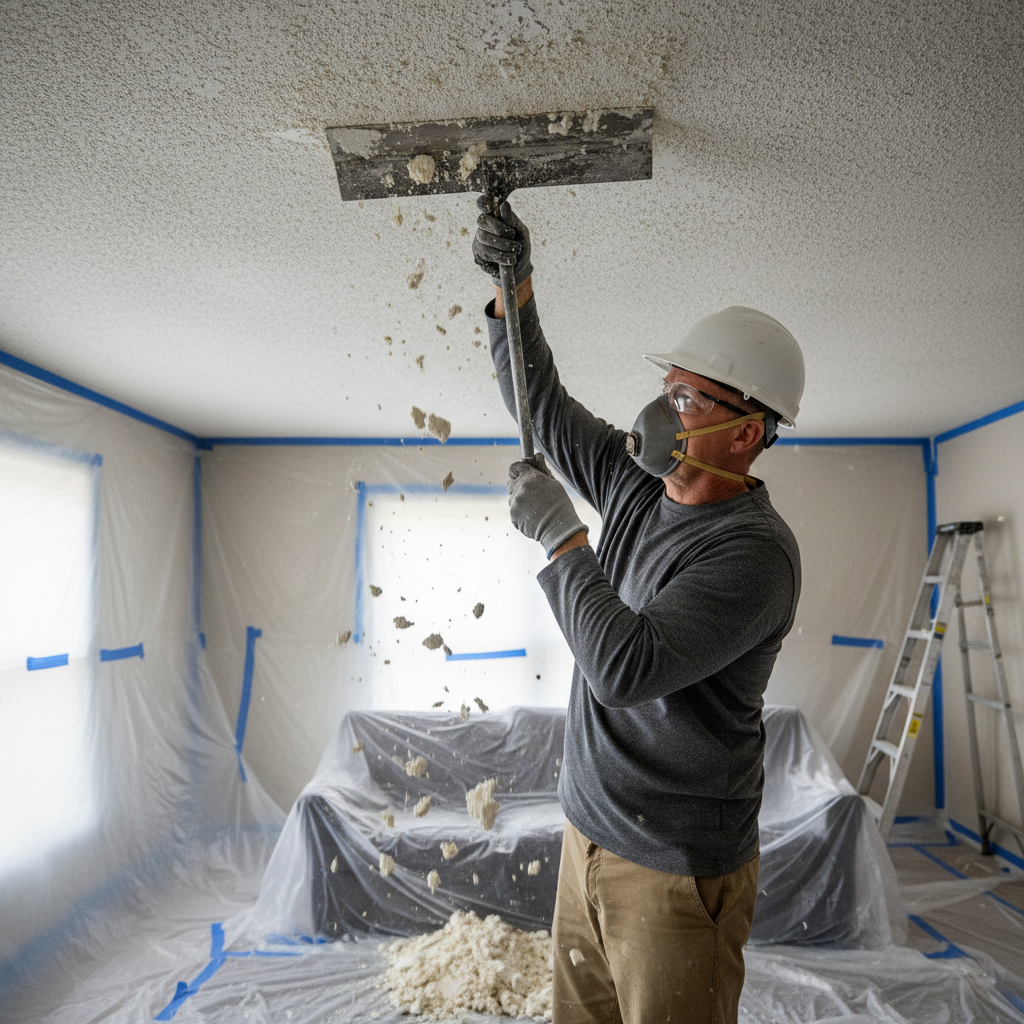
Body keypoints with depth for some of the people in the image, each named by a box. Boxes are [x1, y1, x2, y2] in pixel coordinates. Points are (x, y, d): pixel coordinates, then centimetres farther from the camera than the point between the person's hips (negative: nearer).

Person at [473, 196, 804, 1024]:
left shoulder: (754, 553, -23)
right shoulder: (640, 482, 0)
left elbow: (625, 666, -33)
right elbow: (542, 404, 9)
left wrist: (560, 536, -25)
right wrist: (515, 286, -3)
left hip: (677, 871, -7)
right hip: (589, 834, 7)